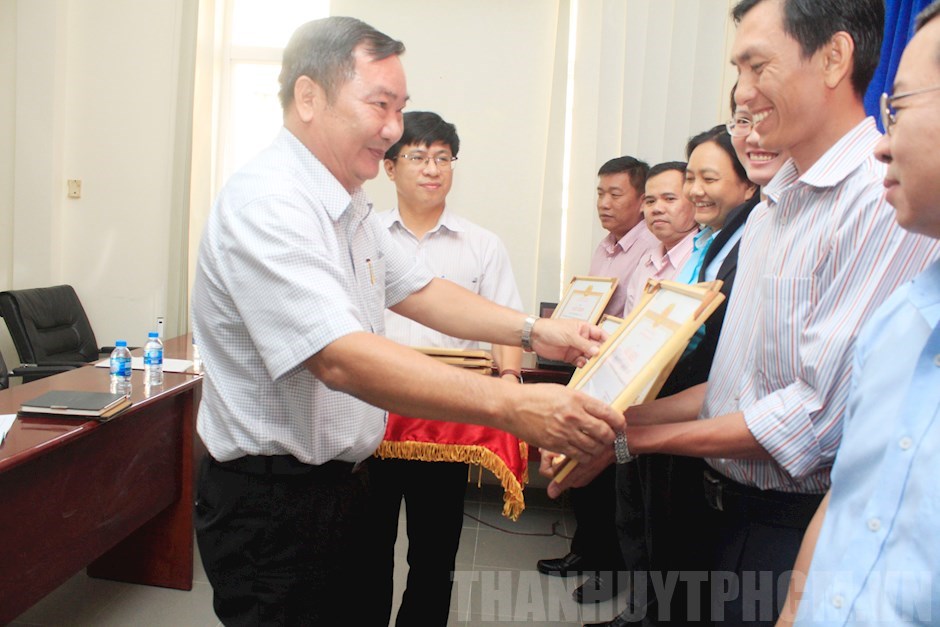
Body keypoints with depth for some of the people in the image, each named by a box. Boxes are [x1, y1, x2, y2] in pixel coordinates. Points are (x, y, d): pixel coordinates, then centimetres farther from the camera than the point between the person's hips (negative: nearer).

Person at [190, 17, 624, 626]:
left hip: (337, 479, 9)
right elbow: (342, 359, -33)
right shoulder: (267, 203, -23)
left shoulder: (349, 206, 9)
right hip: (272, 506, -9)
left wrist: (536, 332, 1)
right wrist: (511, 405, -38)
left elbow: (419, 291, 14)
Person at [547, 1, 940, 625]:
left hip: (806, 532, -7)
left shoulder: (887, 201, -19)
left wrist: (631, 437, -18)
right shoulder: (771, 210, 10)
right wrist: (619, 416, 3)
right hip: (734, 516, 8)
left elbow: (822, 414, -25)